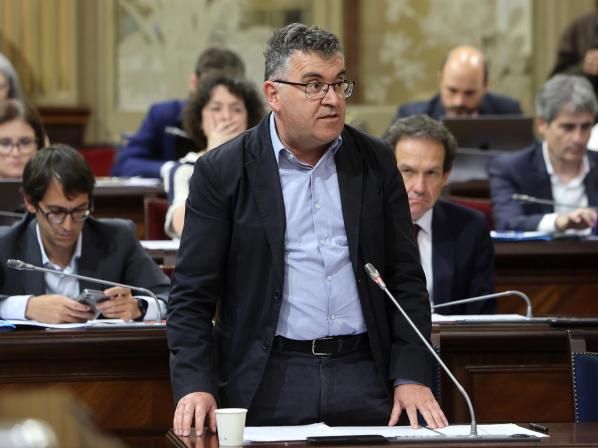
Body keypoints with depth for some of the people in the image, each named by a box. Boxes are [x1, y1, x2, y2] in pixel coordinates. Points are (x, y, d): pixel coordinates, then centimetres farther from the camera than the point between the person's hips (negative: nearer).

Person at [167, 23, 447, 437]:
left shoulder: (376, 163, 9)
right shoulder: (222, 172, 0)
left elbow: (406, 280, 10)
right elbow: (191, 297, -1)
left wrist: (411, 377, -1)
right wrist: (195, 386, -14)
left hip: (363, 377, 2)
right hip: (267, 385, -2)